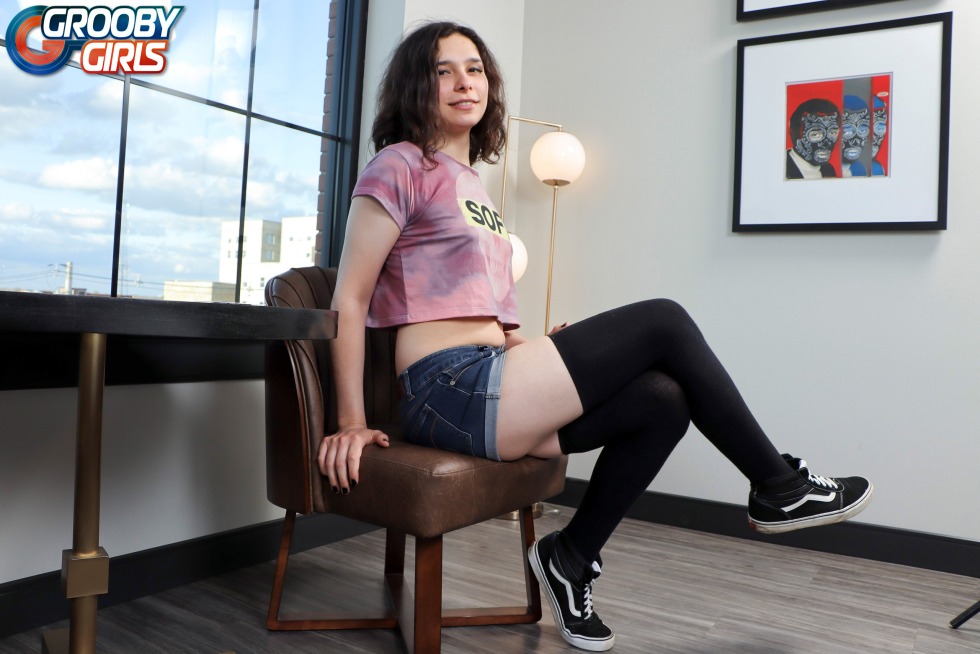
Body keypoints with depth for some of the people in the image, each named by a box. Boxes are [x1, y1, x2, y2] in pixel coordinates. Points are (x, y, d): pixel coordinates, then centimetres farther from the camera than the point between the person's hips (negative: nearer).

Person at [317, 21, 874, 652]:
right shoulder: (401, 166, -1)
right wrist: (352, 424, -13)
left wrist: (542, 356, 8)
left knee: (663, 399, -8)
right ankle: (780, 486, 7)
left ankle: (572, 558, 6)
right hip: (451, 390, -8)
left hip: (488, 384, 8)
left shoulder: (473, 184, 22)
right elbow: (350, 300, -7)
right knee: (663, 321, -9)